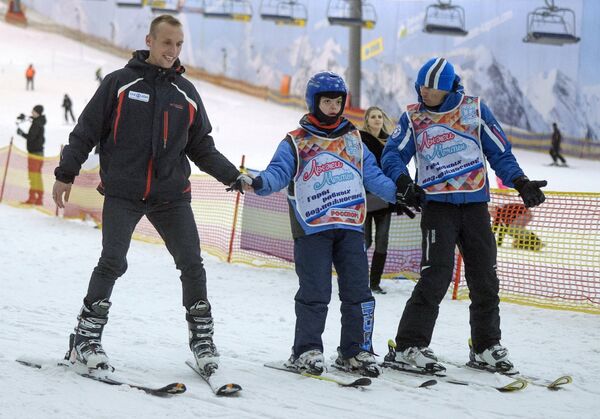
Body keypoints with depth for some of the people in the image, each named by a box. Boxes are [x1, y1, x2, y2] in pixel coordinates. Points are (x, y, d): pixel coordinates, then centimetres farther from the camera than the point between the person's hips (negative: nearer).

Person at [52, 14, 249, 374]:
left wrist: (232, 175, 8)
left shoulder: (186, 93, 12)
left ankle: (202, 338, 10)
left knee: (192, 264, -4)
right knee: (112, 263, -12)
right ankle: (86, 339, 0)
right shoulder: (120, 83, 1)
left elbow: (202, 147, 17)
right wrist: (66, 173, 1)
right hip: (122, 193, -3)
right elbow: (87, 131, 4)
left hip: (172, 194, 3)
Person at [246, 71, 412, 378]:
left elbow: (373, 176, 17)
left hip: (350, 226, 4)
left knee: (358, 291, 3)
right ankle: (307, 350, 5)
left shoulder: (353, 139, 18)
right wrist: (260, 182, -27)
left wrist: (398, 193, 4)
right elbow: (279, 172, -6)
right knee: (314, 292, -6)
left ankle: (356, 350, 14)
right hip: (312, 228, -4)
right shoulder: (295, 143, 6)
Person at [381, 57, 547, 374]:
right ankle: (408, 346, -10)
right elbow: (393, 155, -2)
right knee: (436, 275, -15)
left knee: (484, 279, 6)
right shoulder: (413, 117, 5)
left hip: (475, 204, 2)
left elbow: (499, 152, 8)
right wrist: (404, 182, -21)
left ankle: (486, 348, 20)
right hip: (437, 204, -2)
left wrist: (521, 183, -4)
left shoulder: (475, 109, 5)